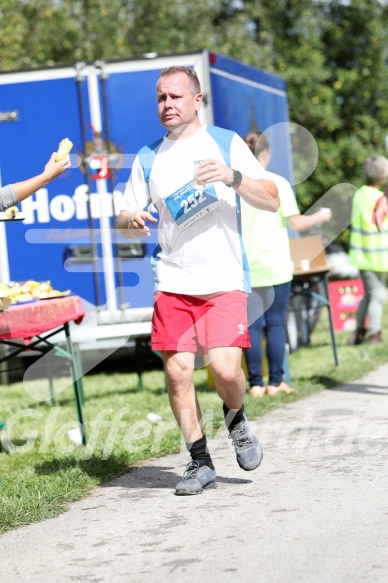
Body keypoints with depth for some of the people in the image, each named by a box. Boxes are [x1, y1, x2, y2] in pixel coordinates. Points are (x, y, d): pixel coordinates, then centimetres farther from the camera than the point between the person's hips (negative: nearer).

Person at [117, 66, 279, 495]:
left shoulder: (226, 143, 5)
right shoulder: (147, 158, 12)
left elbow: (272, 200, 0)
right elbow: (125, 222, 16)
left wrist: (232, 177, -17)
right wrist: (132, 221, -8)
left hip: (224, 280, -3)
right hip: (172, 282, 3)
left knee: (225, 368, -16)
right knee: (177, 371, -4)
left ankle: (236, 419, 18)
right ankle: (199, 463, 10)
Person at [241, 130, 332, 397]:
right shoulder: (278, 183, -5)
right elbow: (296, 223, -6)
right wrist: (321, 216, 11)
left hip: (245, 267, 2)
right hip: (275, 266, -2)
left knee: (252, 325, 5)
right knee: (276, 323, 6)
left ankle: (256, 384, 4)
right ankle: (275, 382, 7)